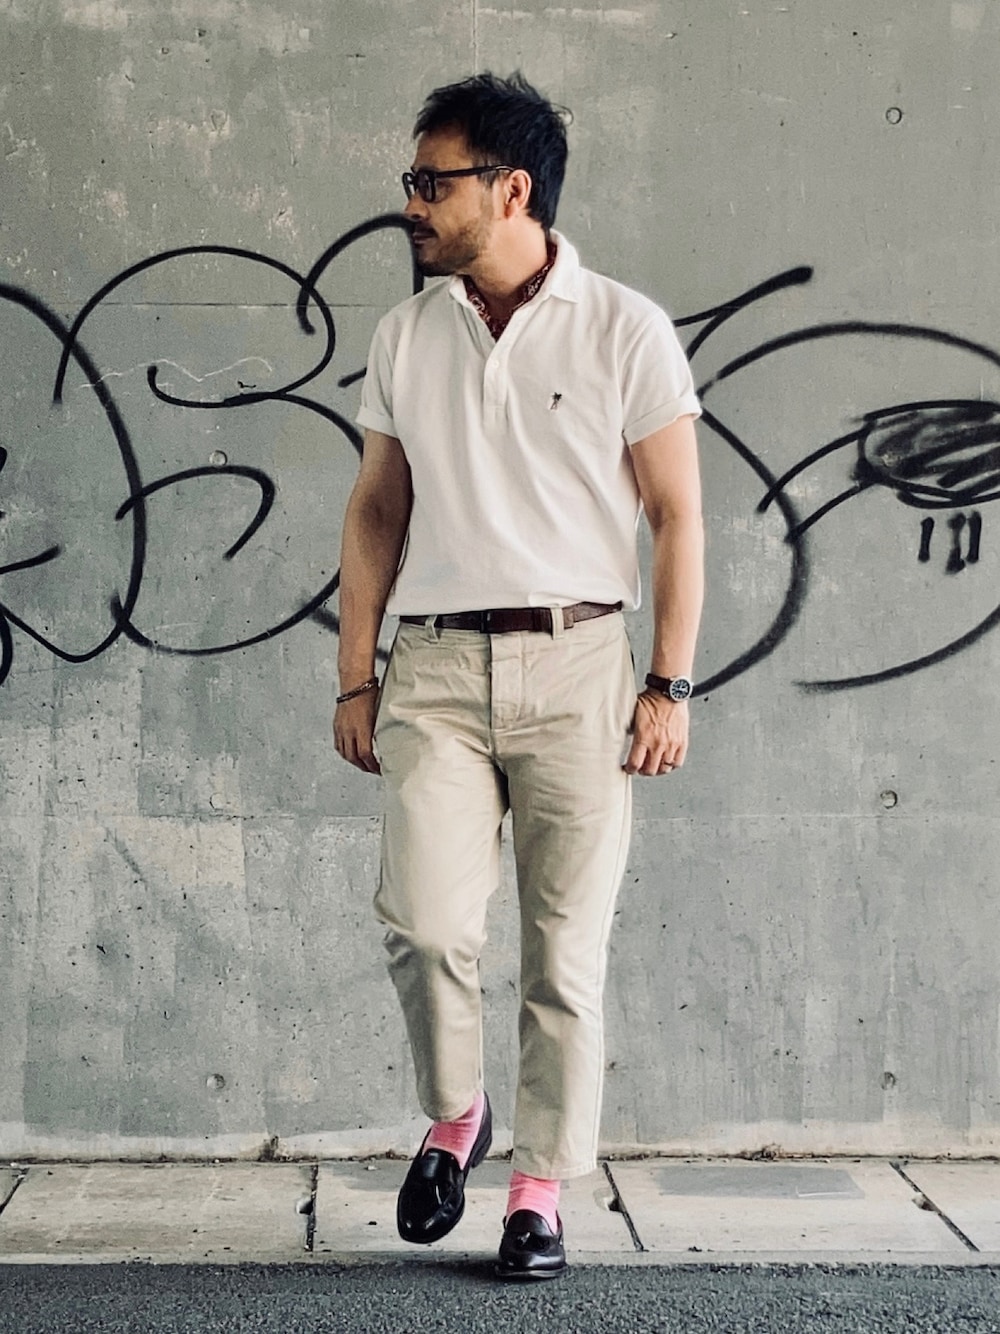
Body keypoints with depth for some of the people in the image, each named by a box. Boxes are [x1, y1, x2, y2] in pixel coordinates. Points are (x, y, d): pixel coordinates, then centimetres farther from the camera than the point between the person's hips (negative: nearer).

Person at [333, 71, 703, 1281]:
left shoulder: (624, 331, 0)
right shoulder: (406, 337, 10)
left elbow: (675, 515, 0)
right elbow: (377, 512, 14)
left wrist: (670, 687, -5)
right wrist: (354, 679, 9)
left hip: (574, 666, -2)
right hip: (434, 668, 2)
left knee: (566, 949, 1)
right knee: (424, 919, -12)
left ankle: (539, 1190, 14)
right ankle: (454, 1117, 16)